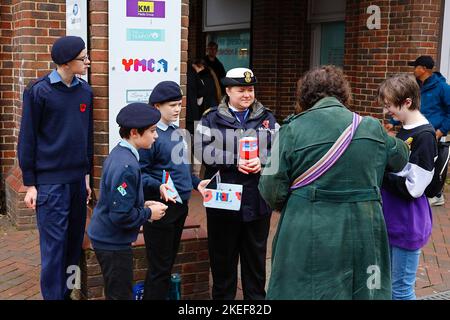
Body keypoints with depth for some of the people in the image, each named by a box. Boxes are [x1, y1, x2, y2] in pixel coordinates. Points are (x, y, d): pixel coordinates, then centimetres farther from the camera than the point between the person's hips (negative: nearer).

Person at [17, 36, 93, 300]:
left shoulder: (85, 91, 8)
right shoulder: (39, 91, -7)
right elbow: (27, 139, -5)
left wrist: (87, 176, 15)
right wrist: (30, 184, -6)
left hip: (77, 179, 5)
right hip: (50, 182, -5)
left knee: (74, 243, 9)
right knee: (54, 246, -2)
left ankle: (66, 293, 23)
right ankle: (53, 295, 9)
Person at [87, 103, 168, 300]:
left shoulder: (118, 153, 4)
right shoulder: (127, 167, -26)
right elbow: (121, 215, -27)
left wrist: (143, 205, 5)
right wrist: (149, 213, -13)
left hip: (105, 238, 9)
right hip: (113, 243, -9)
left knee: (115, 293, 22)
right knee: (121, 295, 3)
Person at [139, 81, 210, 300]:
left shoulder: (177, 133, 10)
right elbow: (139, 173, -19)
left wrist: (196, 183, 10)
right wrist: (159, 186, -35)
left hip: (181, 206, 8)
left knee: (169, 262, 19)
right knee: (159, 267, 0)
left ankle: (164, 295, 32)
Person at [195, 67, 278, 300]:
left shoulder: (267, 118, 9)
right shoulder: (211, 119, 1)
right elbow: (205, 153, -11)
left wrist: (261, 162, -19)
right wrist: (234, 161, -21)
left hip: (257, 200, 2)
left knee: (256, 255, 14)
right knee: (223, 255, 10)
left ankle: (256, 296, 29)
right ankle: (222, 296, 26)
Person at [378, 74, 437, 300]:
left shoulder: (424, 136, -19)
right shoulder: (405, 130, 7)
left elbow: (413, 188, -23)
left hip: (408, 223, -9)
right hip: (392, 219, 9)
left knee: (401, 289, 4)